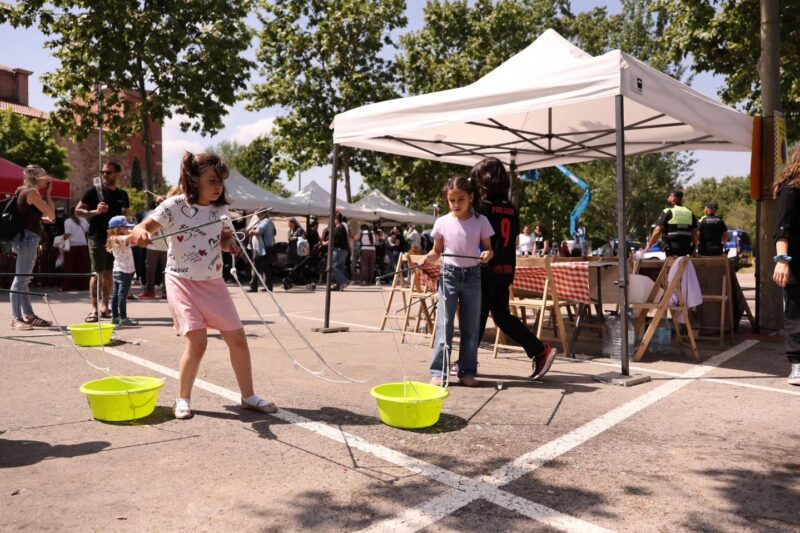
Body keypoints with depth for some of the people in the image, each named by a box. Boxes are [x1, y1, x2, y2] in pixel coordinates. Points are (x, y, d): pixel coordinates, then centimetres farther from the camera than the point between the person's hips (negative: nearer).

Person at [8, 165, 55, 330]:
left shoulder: (22, 191, 16)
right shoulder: (32, 192, -10)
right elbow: (51, 214, -11)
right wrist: (47, 193, -2)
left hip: (24, 237, 10)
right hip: (28, 238, -10)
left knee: (23, 279, 12)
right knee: (20, 279, -9)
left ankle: (28, 315, 19)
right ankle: (16, 319, -8)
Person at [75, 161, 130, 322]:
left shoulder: (122, 194, 11)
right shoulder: (94, 191, -1)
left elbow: (126, 214, 22)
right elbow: (78, 210, -2)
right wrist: (95, 212, -18)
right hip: (97, 238, -4)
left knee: (109, 274, 8)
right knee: (97, 273, -6)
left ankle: (104, 307, 17)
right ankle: (94, 309, -4)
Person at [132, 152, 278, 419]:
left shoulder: (221, 209, 3)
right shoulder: (175, 205, -11)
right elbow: (141, 229, -17)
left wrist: (229, 242, -7)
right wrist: (141, 233, -41)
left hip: (213, 282, 5)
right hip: (183, 282, -5)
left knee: (238, 339, 3)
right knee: (197, 341, -15)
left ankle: (248, 396, 19)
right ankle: (183, 399, 9)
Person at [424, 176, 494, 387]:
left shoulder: (480, 221, -2)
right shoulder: (442, 222, -1)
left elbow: (488, 248, 4)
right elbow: (437, 251, 8)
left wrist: (488, 254, -19)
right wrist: (428, 257, -13)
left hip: (472, 276, 1)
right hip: (449, 275, -1)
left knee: (471, 326, 6)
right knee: (444, 323, -3)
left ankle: (467, 371, 16)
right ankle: (438, 371, 2)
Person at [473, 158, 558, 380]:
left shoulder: (483, 206, -10)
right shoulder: (511, 208, 9)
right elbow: (515, 241, 13)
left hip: (487, 270, -6)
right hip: (506, 269, 6)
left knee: (477, 316, 4)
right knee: (502, 316, 14)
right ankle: (541, 351, 7)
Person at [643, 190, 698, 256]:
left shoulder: (668, 212, -4)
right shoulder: (690, 213, 12)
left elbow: (657, 231, -10)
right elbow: (695, 233, 12)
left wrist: (648, 247, -8)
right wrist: (693, 249, 21)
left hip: (672, 249, -5)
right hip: (686, 249, 5)